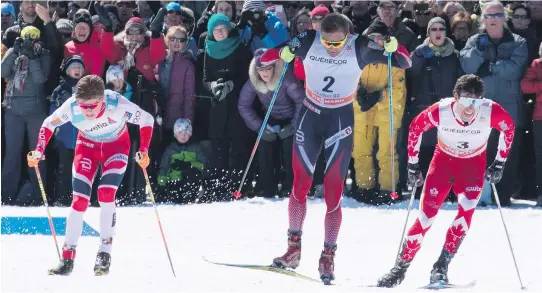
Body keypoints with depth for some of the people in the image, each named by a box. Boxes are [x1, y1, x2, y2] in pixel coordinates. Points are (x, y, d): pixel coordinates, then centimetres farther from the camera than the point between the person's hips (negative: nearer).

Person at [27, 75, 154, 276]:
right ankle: (67, 259, -2)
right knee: (79, 200, -9)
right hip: (87, 145, 2)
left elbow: (146, 120, -20)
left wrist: (144, 150, -31)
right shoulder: (71, 107, -29)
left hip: (116, 145, -2)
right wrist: (39, 151, -21)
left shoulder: (117, 104, -35)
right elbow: (49, 124, -9)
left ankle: (105, 253, -10)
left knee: (106, 195, -21)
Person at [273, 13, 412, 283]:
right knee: (300, 184, 0)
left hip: (341, 119, -2)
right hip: (309, 116, 2)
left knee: (333, 194, -6)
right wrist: (283, 53, -23)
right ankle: (293, 249, 10)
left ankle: (327, 258, 0)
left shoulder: (360, 47, -15)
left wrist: (392, 47, -32)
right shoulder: (309, 42, -12)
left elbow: (405, 62, -12)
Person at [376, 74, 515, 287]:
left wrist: (499, 163, -4)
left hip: (473, 165, 0)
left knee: (467, 210, -21)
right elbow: (415, 128, -9)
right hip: (443, 160, 0)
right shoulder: (440, 111, -29)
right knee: (426, 215, -7)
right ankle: (400, 267, 4)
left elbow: (509, 128, -6)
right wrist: (412, 165, -4)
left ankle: (442, 266, -13)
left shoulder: (491, 112, -28)